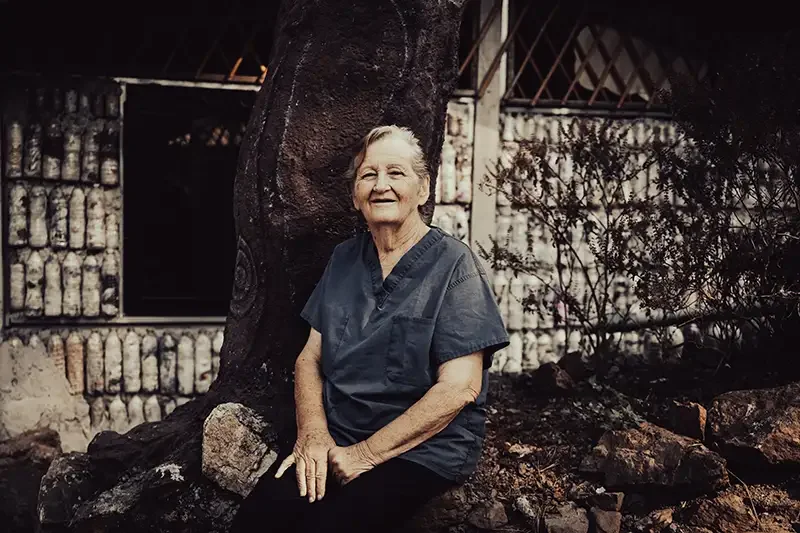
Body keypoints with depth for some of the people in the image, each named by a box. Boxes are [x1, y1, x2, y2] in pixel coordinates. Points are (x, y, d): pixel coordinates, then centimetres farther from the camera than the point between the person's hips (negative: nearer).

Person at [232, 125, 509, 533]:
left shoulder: (453, 266, -7)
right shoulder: (344, 259, 11)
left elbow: (459, 388, -13)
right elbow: (310, 357, 11)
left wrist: (368, 453, -15)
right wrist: (312, 432, -8)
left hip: (424, 449, -4)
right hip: (336, 441, 4)